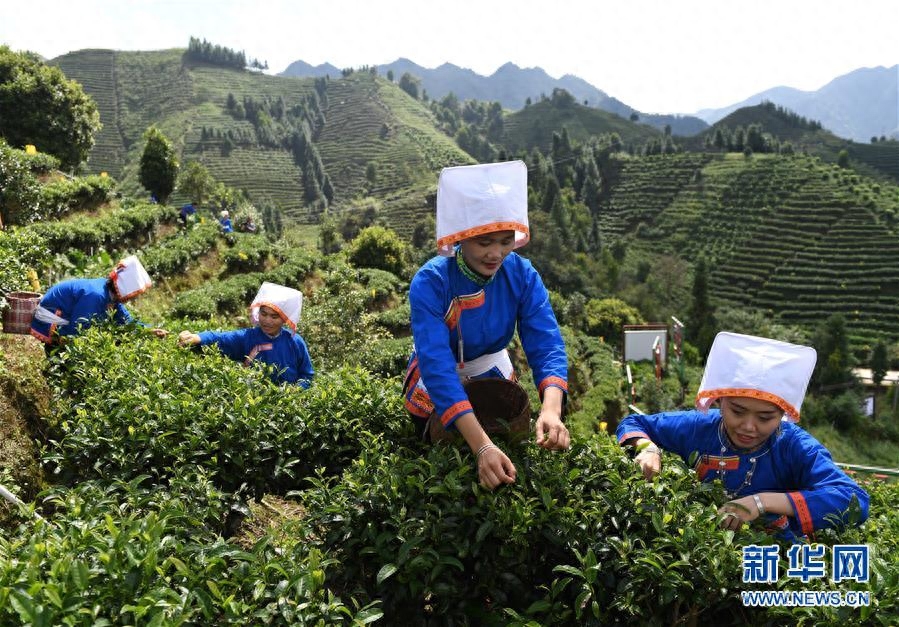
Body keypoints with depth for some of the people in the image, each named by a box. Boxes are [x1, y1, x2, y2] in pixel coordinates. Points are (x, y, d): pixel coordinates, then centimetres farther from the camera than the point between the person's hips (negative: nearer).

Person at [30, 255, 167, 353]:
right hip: (50, 327, -9)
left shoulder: (110, 294, -7)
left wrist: (151, 331, -14)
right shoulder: (95, 296, -35)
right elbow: (76, 331, -30)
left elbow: (127, 321, -1)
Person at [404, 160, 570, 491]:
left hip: (493, 375, 3)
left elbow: (546, 345, -31)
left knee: (509, 449, 21)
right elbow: (438, 367, -44)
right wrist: (482, 447, -54)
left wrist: (551, 410, -52)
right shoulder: (430, 282, -35)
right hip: (436, 387, -2)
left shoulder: (522, 275, -24)